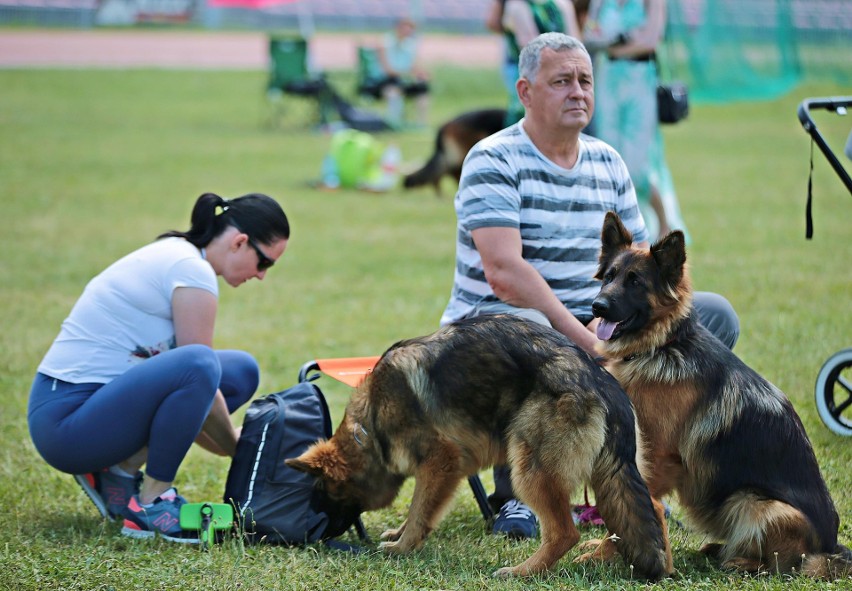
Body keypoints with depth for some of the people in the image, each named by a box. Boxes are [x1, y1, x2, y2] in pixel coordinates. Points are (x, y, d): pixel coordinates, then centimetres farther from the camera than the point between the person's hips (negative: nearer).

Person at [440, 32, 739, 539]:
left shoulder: (608, 164, 11)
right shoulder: (493, 160, -10)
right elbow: (504, 272, -23)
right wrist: (584, 339, -28)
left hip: (588, 329, 6)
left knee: (715, 316, -9)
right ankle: (516, 495, -19)